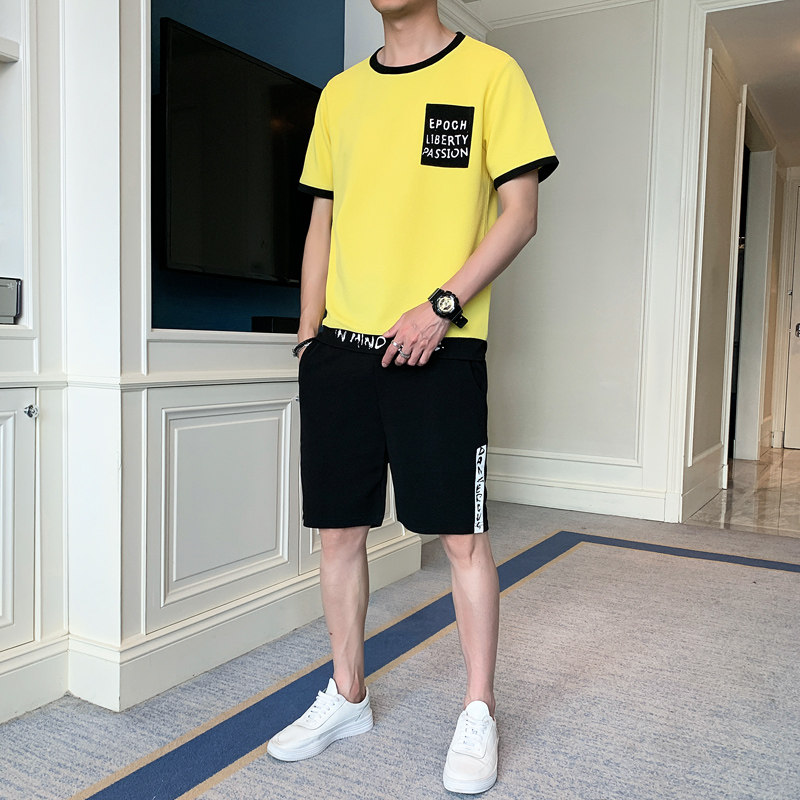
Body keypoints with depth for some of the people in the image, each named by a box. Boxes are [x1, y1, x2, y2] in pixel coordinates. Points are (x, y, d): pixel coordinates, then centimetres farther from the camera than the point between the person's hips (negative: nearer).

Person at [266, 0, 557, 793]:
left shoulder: (489, 72, 3)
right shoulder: (340, 93, 17)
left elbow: (519, 213, -3)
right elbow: (323, 222, 18)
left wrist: (442, 304, -15)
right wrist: (309, 332, 10)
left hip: (439, 349, -4)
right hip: (340, 347, 5)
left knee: (462, 536, 1)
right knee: (339, 529, 9)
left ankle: (478, 714, 20)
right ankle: (347, 696, 28)